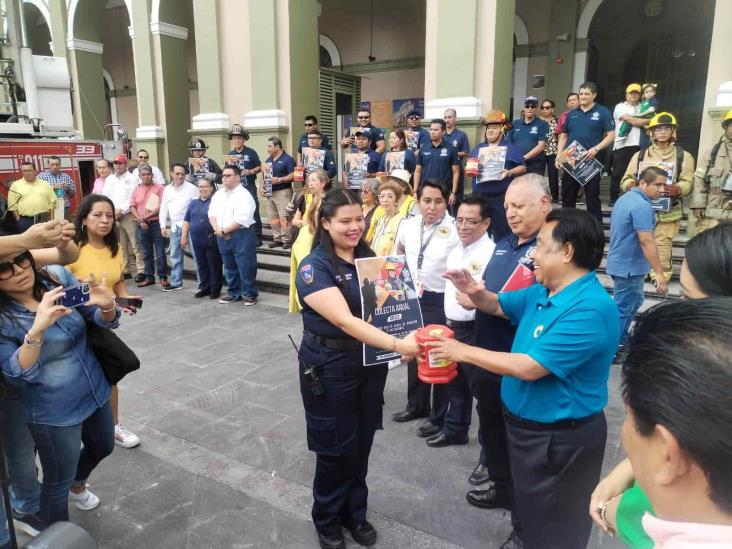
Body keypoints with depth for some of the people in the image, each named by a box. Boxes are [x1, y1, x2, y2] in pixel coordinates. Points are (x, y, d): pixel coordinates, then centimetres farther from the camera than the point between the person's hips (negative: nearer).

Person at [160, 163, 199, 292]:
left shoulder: (192, 188, -6)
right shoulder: (167, 189, 12)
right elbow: (164, 209, 16)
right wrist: (163, 226, 11)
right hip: (175, 227, 6)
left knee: (197, 254, -5)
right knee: (175, 256, 14)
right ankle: (176, 282, 25)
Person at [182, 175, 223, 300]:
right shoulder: (193, 203, 14)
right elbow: (186, 220, 15)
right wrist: (184, 236, 10)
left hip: (212, 240, -5)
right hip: (197, 240, 5)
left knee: (214, 265, 1)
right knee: (201, 265, 12)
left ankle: (215, 289, 10)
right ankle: (204, 288, 22)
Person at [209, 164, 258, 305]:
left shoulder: (244, 195, -11)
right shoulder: (218, 195, 14)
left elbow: (241, 219, -20)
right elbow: (211, 213, 11)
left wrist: (224, 230, -14)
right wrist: (217, 230, -8)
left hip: (242, 235, -7)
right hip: (223, 236, 7)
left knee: (245, 267, -3)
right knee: (229, 267, 14)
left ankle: (249, 294, 9)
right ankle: (234, 293, 25)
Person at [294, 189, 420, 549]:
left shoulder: (369, 258, 3)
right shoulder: (313, 267, -17)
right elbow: (344, 319, -29)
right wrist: (397, 345, -38)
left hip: (371, 362, 5)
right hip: (330, 367, -5)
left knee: (362, 445, 17)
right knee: (336, 448, 9)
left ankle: (355, 514, 39)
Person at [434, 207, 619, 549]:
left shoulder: (590, 310, -30)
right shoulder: (542, 292, 0)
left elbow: (529, 368, -31)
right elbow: (498, 306, 15)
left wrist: (463, 352, -22)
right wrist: (473, 292, -9)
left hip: (559, 437, -9)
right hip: (525, 421, 9)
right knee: (527, 505, 31)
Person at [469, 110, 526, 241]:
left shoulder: (510, 148, 6)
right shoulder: (478, 148, 18)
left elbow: (522, 167, 4)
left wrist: (509, 172, -15)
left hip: (501, 196, -4)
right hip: (480, 196, 4)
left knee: (501, 231, -5)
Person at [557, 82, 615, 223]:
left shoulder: (603, 113, 0)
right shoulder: (571, 114, 13)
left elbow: (611, 135, -5)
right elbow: (563, 136, 16)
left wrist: (596, 149, -20)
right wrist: (559, 156, 3)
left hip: (591, 161, -4)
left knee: (592, 198, 1)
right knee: (567, 197, 9)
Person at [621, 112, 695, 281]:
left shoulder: (683, 156, 8)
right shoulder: (640, 155, 12)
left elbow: (688, 182, 1)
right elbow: (626, 179, 9)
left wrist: (678, 189, -23)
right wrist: (631, 184, -16)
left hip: (668, 211, -1)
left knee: (662, 245, -6)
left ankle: (661, 275, 5)